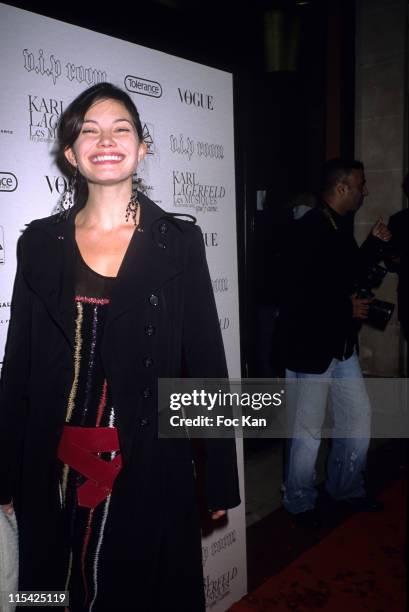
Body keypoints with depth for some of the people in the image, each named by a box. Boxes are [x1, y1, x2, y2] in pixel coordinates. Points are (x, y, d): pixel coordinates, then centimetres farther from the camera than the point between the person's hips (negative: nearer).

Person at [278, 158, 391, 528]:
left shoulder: (340, 227, 9)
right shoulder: (308, 231, -19)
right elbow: (295, 294, -24)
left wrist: (375, 244, 10)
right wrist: (346, 308, -18)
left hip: (342, 345, 9)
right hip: (309, 348, -9)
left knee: (358, 420, 18)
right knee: (307, 432, 6)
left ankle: (346, 488, 39)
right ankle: (299, 503, 28)